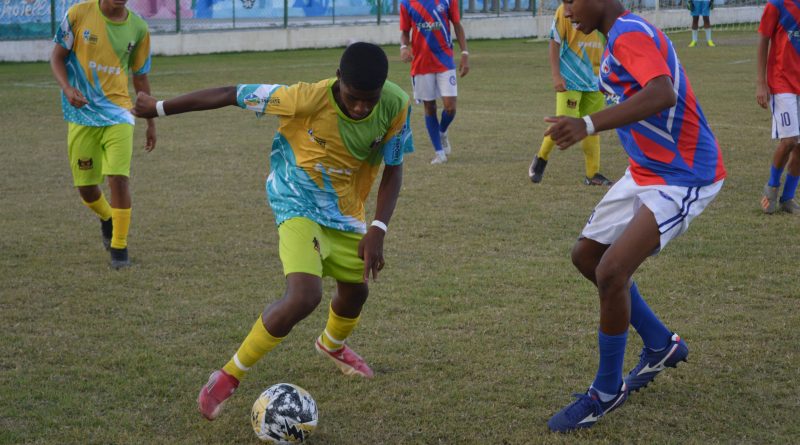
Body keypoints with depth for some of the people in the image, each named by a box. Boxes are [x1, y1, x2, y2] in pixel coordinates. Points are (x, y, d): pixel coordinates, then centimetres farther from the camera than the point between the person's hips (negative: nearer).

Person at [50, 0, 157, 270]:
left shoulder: (138, 28, 0)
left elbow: (140, 77, 11)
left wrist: (151, 122, 14)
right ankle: (107, 219, 40)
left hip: (118, 114, 0)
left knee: (118, 178, -15)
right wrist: (67, 88, -18)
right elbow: (57, 57, 1)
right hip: (82, 114, 0)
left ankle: (119, 248, -1)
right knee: (85, 186, 6)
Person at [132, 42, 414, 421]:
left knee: (355, 290, 22)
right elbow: (231, 95, -22)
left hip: (345, 212, 5)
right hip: (298, 203, -5)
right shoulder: (308, 98, -31)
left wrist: (377, 231, -16)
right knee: (304, 296, -25)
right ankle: (229, 376, -7)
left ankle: (332, 345, 59)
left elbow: (393, 170, -6)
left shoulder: (396, 106, -20)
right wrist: (160, 108, -14)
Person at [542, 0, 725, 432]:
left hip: (684, 178, -11)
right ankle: (661, 345, 30)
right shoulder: (619, 38, 9)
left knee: (611, 272, -18)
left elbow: (662, 94, -40)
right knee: (586, 255, 15)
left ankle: (607, 391, 2)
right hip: (646, 171, 11)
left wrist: (589, 124, -50)